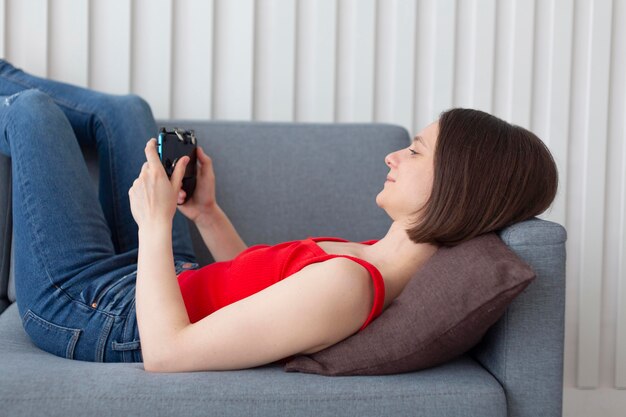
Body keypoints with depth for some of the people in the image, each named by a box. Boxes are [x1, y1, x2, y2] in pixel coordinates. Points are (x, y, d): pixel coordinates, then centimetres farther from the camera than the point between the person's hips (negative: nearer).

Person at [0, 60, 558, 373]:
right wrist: (207, 211, -2)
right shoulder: (385, 260, -9)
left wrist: (156, 221, -27)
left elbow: (165, 353, -37)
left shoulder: (345, 283, -38)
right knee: (123, 109, 18)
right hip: (171, 279, 7)